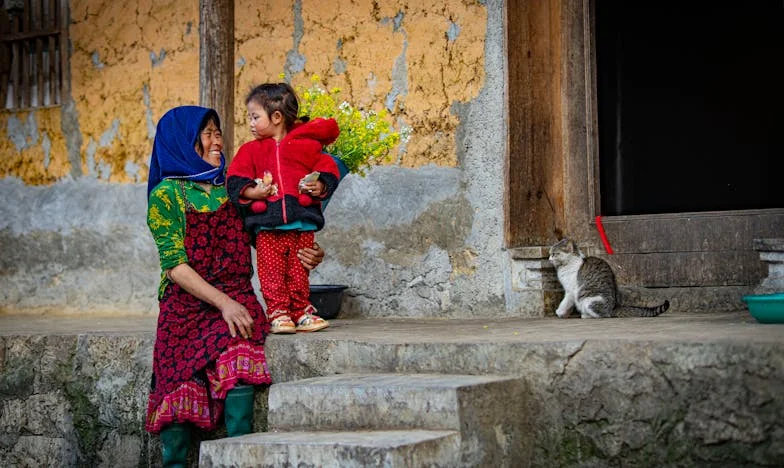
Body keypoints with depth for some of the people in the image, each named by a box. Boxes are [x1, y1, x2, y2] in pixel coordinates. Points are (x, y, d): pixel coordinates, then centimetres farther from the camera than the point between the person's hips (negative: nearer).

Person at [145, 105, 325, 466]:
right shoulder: (166, 194, 4)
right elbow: (174, 265, -5)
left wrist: (303, 254, -8)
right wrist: (223, 303, -17)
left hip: (235, 301, 2)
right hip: (186, 305, -1)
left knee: (237, 367, -28)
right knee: (180, 392, -20)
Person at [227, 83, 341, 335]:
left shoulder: (307, 145, 6)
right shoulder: (250, 150, 10)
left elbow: (328, 169, 9)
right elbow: (236, 181, 6)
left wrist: (321, 186, -9)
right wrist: (252, 192, -11)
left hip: (302, 223, 0)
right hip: (267, 225, 1)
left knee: (299, 272, 7)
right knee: (271, 272, -1)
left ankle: (301, 311, 18)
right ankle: (277, 312, 7)